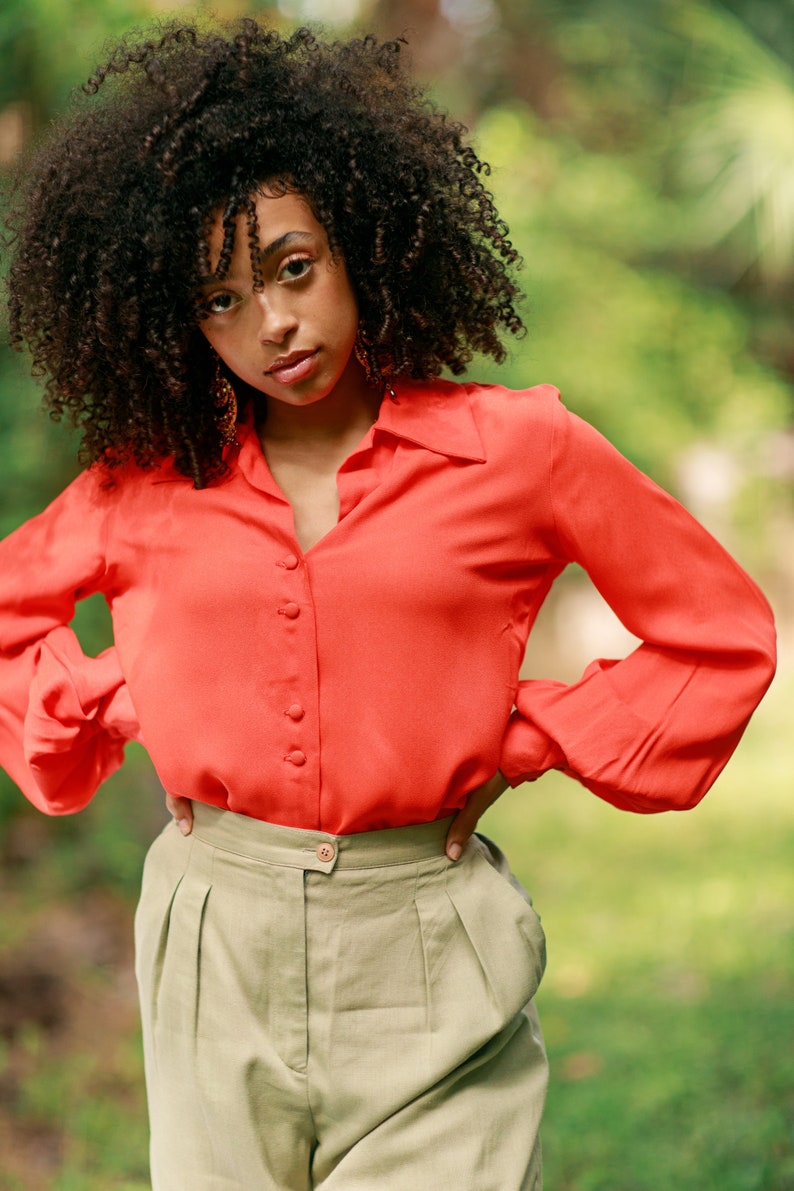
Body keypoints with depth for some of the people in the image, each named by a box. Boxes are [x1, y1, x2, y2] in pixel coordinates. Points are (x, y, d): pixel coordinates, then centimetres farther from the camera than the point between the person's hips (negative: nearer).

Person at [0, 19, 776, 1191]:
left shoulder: (519, 450, -3)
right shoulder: (146, 481, 4)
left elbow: (722, 632, 6)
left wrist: (530, 743, -1)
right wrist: (113, 705, 4)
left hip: (426, 959, -2)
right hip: (214, 950, 3)